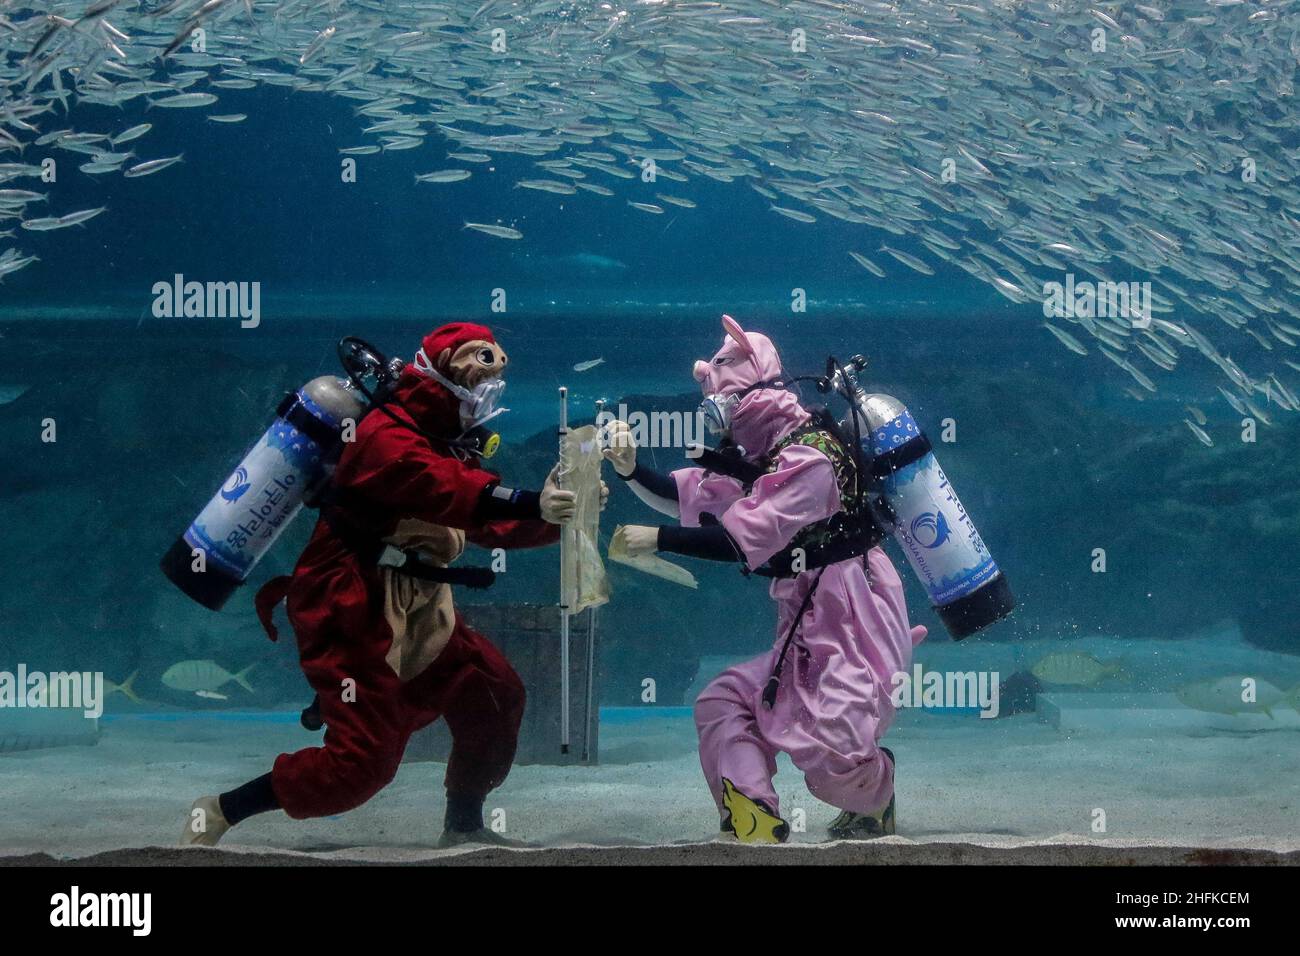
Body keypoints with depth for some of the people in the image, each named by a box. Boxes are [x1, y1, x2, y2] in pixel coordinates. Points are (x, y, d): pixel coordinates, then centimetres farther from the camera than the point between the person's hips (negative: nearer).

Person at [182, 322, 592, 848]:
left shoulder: (448, 443, 14)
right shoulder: (389, 434, -16)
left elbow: (489, 523, 12)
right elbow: (443, 491, -34)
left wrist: (559, 515, -4)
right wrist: (532, 504, -43)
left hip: (416, 613, 10)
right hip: (351, 613, -10)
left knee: (496, 696, 9)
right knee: (363, 761, -15)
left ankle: (463, 826, 24)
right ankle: (216, 814, -4)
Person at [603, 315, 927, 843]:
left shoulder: (809, 458, -18)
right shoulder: (764, 457, 14)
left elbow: (744, 538, -24)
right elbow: (686, 497, 17)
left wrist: (657, 539, -17)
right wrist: (631, 469, 0)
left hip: (854, 630, -10)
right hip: (807, 632, 10)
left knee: (831, 762, -17)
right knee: (723, 703, 0)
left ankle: (874, 800, 17)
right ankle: (753, 830, -8)